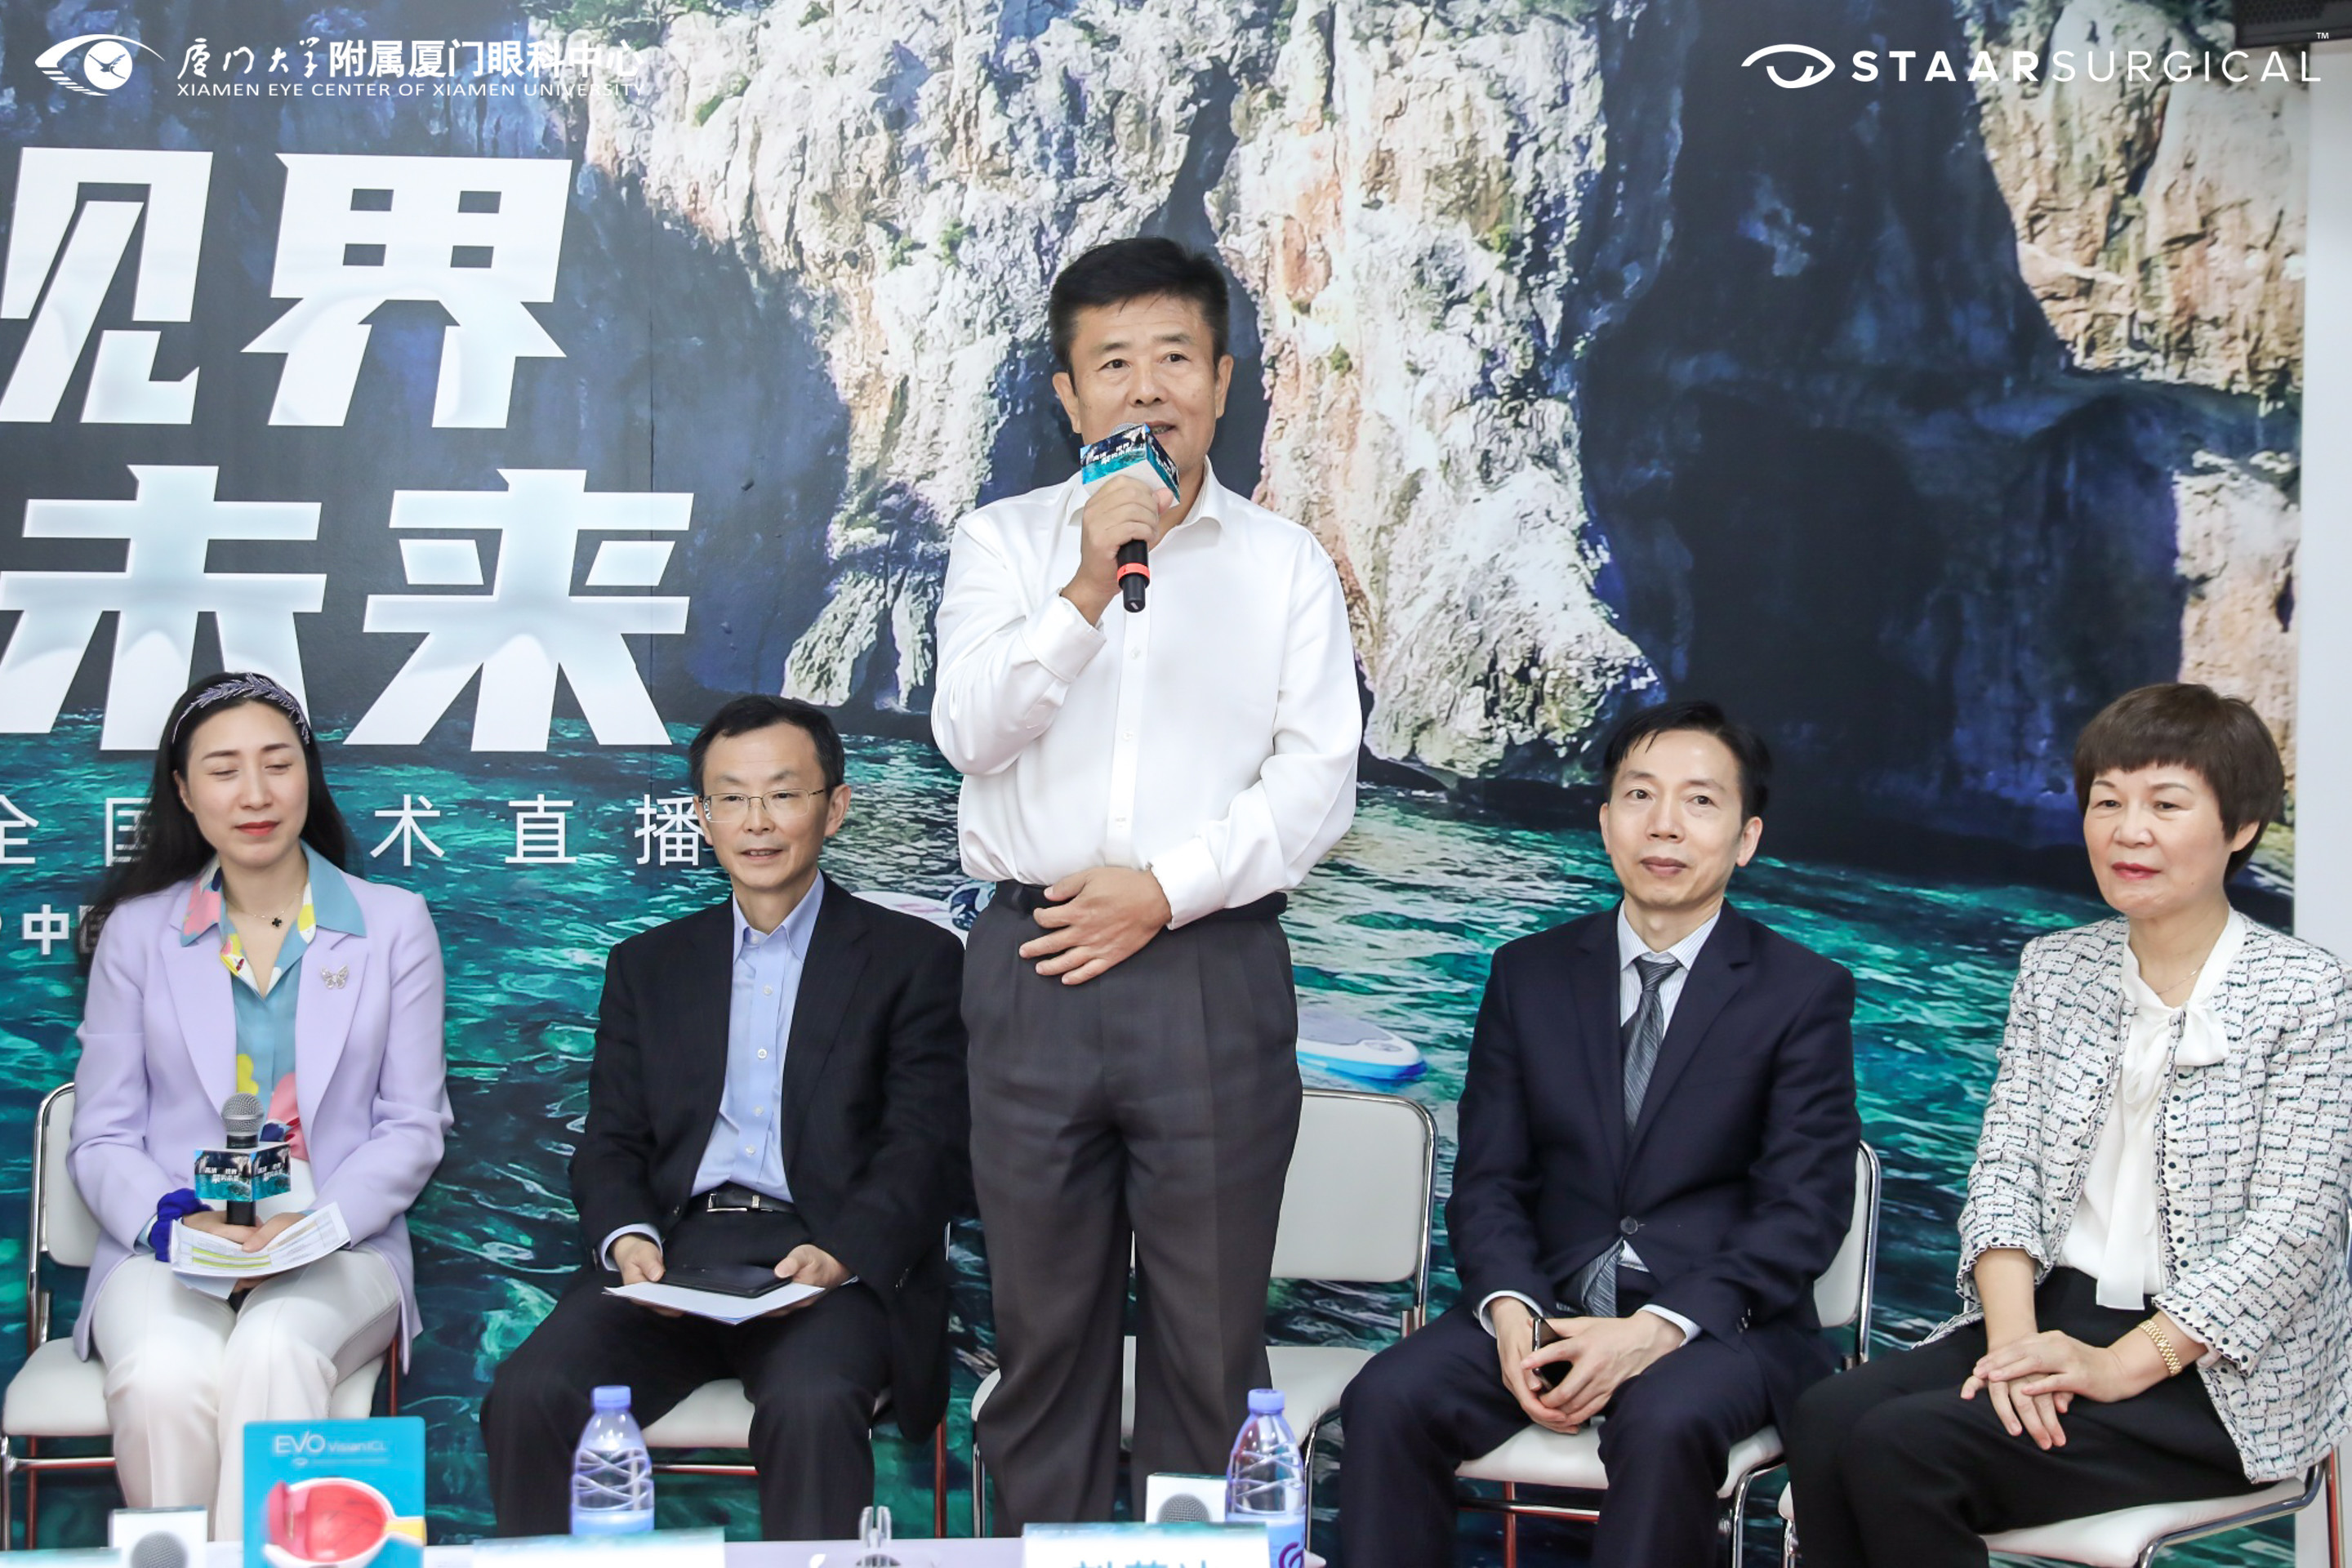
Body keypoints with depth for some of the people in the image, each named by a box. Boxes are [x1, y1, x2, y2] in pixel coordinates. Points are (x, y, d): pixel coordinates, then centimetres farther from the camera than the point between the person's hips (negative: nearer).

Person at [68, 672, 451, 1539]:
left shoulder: (394, 924, 9)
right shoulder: (137, 931, 10)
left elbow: (412, 1127, 5)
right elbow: (100, 1140, 8)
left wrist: (315, 1222, -13)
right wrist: (180, 1222, -14)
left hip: (338, 1247, 0)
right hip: (168, 1249, 1)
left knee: (274, 1351, -35)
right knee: (166, 1377, -33)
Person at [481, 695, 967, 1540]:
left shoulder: (914, 957, 11)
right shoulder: (647, 964, 22)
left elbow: (924, 1147, 1)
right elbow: (609, 1143, 16)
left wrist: (838, 1255, -18)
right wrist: (627, 1239, -8)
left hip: (832, 1267, -3)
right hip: (673, 1252, 3)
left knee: (811, 1403, -35)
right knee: (528, 1395, -24)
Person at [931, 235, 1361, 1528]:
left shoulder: (1286, 564, 8)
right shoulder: (1003, 543, 8)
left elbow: (1317, 780, 0)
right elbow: (971, 732, -6)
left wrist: (1166, 889, -10)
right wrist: (1085, 592, -18)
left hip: (1213, 968, 0)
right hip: (1037, 969, 1)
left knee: (1214, 1336, 4)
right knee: (1044, 1324, 9)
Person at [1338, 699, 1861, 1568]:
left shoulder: (1806, 993, 1)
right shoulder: (1529, 974, 11)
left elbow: (1805, 1211, -6)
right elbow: (1487, 1181, 8)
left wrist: (1659, 1330, -20)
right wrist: (1508, 1309, -13)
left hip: (1719, 1319, -3)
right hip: (1551, 1302, 3)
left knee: (1663, 1423, -36)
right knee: (1387, 1399, -25)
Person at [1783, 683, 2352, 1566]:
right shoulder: (2055, 970, 12)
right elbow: (2004, 1166, 5)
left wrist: (2121, 1365, -20)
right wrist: (2013, 1335, -13)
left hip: (2221, 1372, -5)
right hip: (2055, 1317, 5)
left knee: (1900, 1447, -27)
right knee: (1827, 1419, -23)